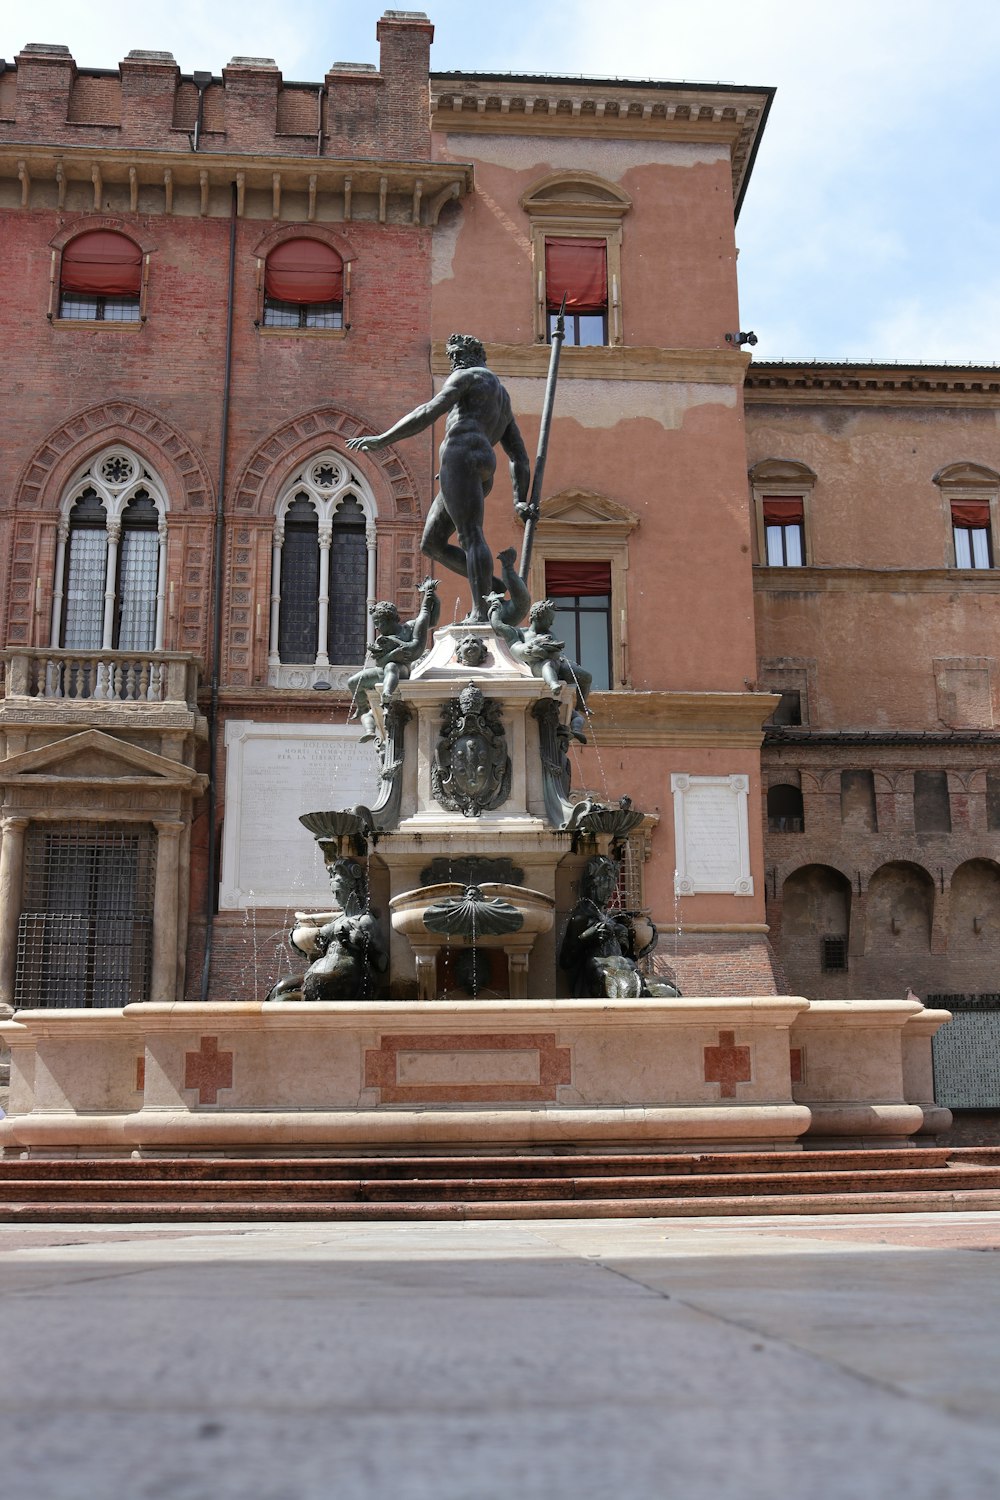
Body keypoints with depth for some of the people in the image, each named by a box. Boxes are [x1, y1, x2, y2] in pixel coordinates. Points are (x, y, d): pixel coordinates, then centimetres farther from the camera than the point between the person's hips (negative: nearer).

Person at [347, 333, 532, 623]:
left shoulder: (468, 376, 9)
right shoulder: (503, 401, 35)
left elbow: (428, 413, -5)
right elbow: (519, 456, 29)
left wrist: (381, 440, -8)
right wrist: (520, 501, 23)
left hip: (461, 459, -9)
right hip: (483, 471, 9)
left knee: (470, 536, -19)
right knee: (431, 543, 10)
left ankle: (481, 613, -28)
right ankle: (490, 586, 1)